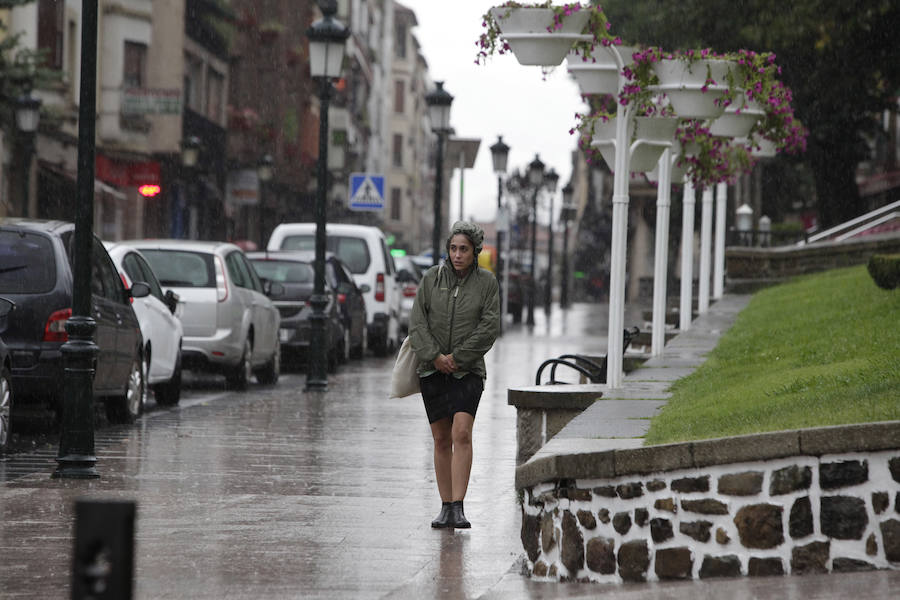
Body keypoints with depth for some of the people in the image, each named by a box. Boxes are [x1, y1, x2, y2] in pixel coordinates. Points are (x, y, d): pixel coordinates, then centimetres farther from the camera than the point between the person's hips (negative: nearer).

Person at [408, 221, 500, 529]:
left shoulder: (486, 282, 1)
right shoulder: (432, 278, 4)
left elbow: (489, 327, -5)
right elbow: (417, 322, 0)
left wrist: (456, 358, -11)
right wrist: (434, 356, -12)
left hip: (468, 370, -2)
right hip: (432, 369, 2)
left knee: (462, 433, -18)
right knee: (441, 439, 5)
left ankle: (458, 507, -21)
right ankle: (446, 507, 12)